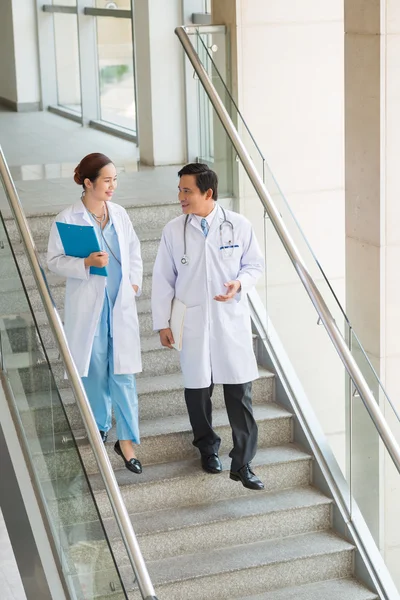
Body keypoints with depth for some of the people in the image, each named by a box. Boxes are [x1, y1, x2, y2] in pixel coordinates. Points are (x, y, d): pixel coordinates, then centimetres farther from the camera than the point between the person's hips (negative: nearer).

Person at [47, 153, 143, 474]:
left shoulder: (119, 213, 4)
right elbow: (54, 260, -7)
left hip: (121, 303, 2)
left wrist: (135, 281, 5)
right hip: (88, 305, -2)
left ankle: (127, 439, 1)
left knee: (123, 372, -3)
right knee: (94, 369, 9)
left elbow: (134, 250, 15)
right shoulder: (67, 219, -9)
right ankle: (101, 424, 31)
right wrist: (86, 263, -21)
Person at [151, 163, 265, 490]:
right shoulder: (173, 231, -2)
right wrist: (162, 323, 3)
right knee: (198, 389, 10)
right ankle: (208, 448, 33)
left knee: (240, 391, -2)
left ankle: (242, 463, 7)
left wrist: (240, 283, -14)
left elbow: (255, 264, 7)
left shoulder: (239, 226, -5)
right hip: (193, 322, 1)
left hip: (232, 319, -1)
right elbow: (163, 278, 4)